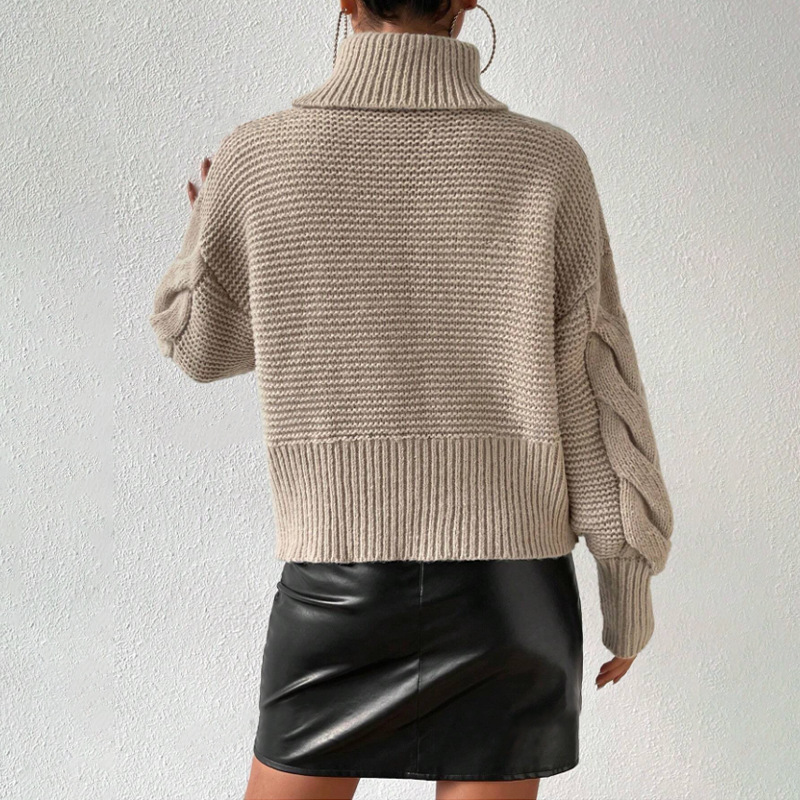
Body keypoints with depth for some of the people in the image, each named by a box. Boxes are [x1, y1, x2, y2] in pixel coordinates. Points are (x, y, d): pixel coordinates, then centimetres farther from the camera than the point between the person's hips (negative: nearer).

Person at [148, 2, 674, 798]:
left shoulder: (256, 158, -7)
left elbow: (201, 343, 10)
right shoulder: (545, 162, -7)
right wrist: (629, 593, 7)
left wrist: (203, 227, 31)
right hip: (509, 582, 0)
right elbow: (597, 395, -4)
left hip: (334, 582, 0)